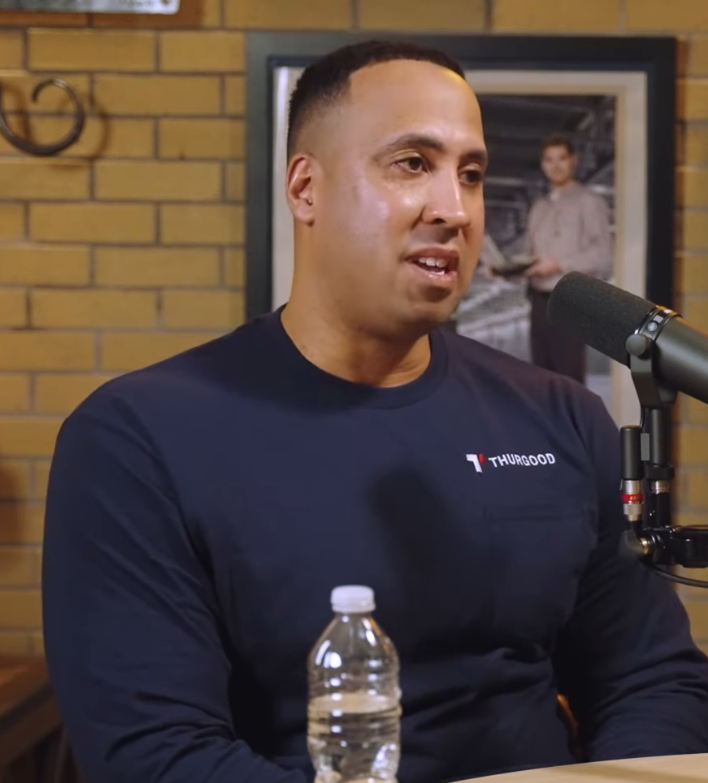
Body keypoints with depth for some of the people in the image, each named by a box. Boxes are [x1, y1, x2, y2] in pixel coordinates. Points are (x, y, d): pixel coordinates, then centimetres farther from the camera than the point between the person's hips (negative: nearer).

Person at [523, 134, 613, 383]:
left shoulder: (589, 203, -4)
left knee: (569, 378, -10)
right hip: (540, 301, 7)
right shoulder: (539, 208, 18)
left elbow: (602, 256, -12)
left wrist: (559, 265, -16)